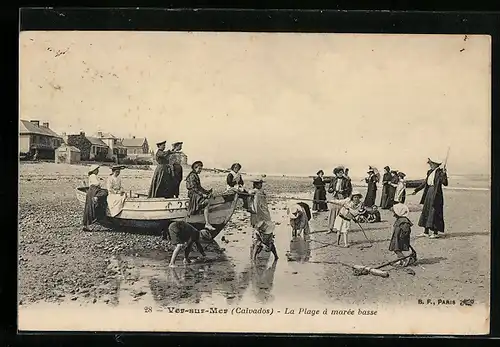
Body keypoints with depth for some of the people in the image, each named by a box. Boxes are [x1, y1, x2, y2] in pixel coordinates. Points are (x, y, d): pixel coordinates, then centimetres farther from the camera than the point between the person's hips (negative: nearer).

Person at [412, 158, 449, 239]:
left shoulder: (439, 172, -11)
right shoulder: (430, 172, 13)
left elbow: (445, 183, -20)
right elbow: (425, 183, 22)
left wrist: (444, 174, -33)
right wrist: (416, 190, 24)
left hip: (436, 194, -9)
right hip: (429, 193, 9)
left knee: (434, 212, -6)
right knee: (426, 211, 11)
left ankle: (435, 233, 1)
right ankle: (426, 232, 18)